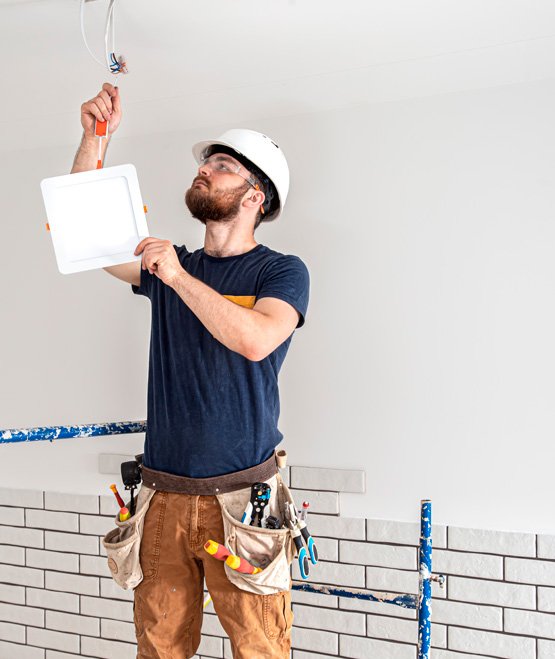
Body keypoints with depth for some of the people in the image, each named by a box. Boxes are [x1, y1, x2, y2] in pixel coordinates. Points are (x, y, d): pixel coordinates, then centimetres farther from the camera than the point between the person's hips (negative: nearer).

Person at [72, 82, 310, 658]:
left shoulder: (281, 271, -2)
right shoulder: (164, 264, 13)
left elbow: (257, 339, -22)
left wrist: (180, 278, -21)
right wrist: (94, 138, 1)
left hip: (242, 497, -4)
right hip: (165, 497, 4)